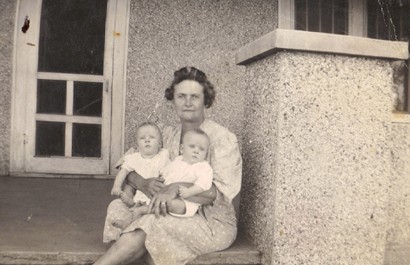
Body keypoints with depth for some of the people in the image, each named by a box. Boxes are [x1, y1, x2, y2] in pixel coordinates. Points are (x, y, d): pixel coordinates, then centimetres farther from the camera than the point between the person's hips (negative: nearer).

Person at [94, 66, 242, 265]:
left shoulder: (223, 139, -10)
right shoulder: (167, 135, 7)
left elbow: (222, 192, -20)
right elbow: (130, 169, 5)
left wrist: (177, 188, -31)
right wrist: (144, 183, -18)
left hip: (213, 224, -4)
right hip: (178, 217, 4)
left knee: (139, 236, -28)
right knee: (137, 240, -27)